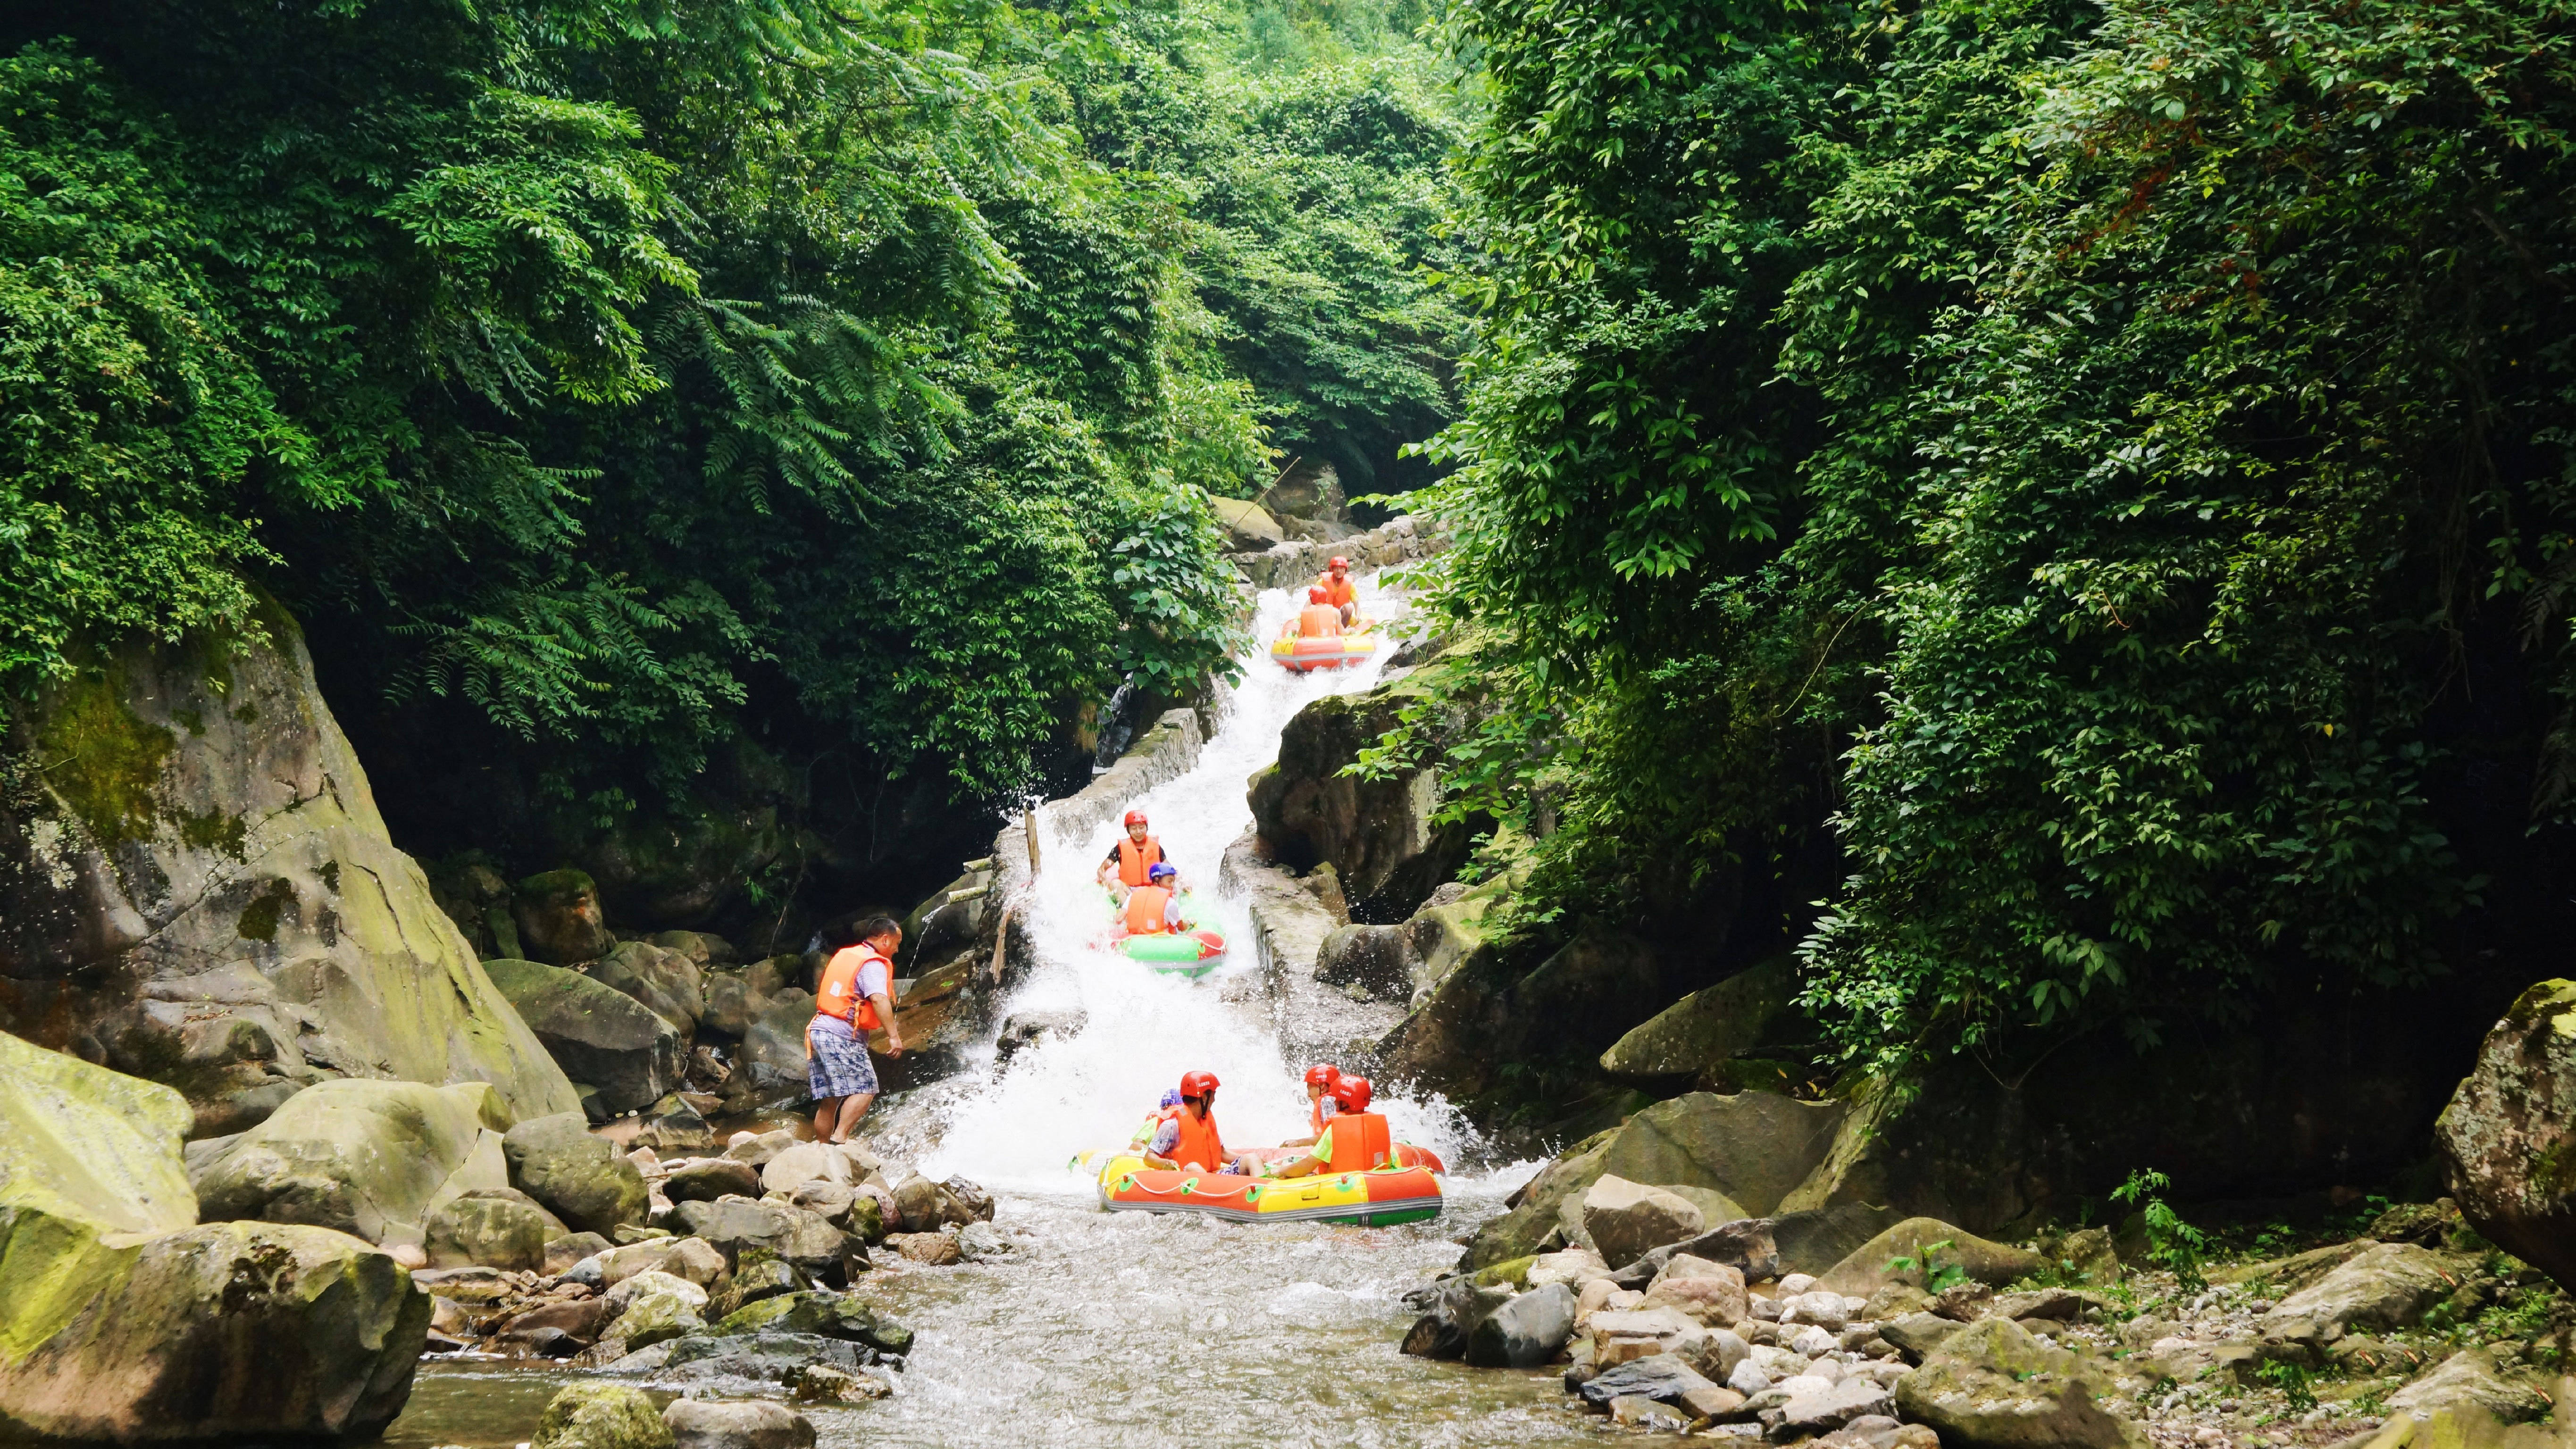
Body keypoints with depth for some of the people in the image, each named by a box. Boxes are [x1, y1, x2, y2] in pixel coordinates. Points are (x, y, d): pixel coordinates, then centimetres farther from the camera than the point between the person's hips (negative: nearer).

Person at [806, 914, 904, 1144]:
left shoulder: (845, 954, 21)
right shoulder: (873, 964, -7)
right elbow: (879, 999, -24)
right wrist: (893, 1036, -30)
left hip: (818, 1030, 9)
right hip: (842, 1036, -9)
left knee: (829, 1101, 10)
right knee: (865, 1090, -13)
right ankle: (840, 1138, -25)